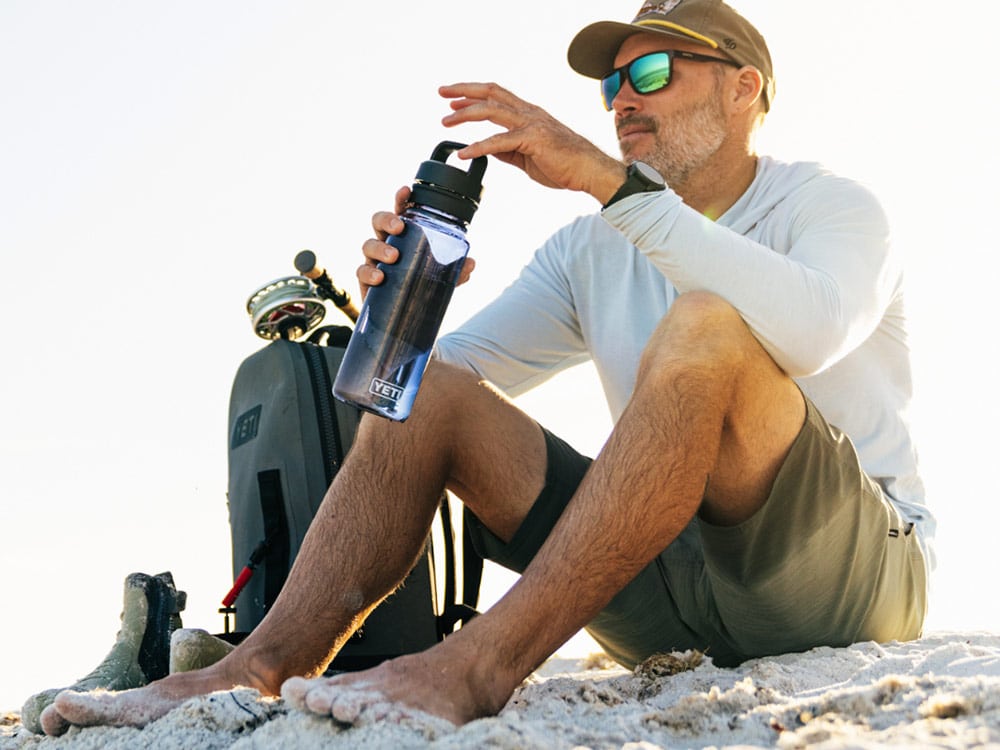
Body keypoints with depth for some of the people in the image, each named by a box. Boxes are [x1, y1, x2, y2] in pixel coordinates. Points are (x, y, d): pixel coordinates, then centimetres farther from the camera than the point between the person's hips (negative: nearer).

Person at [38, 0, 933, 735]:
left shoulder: (830, 204, 1)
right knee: (426, 391, -6)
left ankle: (482, 662, -38)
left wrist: (607, 176, -28)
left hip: (857, 573, -5)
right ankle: (266, 668, -21)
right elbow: (450, 368, 12)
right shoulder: (590, 253, 16)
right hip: (666, 590, 5)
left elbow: (812, 326, -25)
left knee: (704, 330, -32)